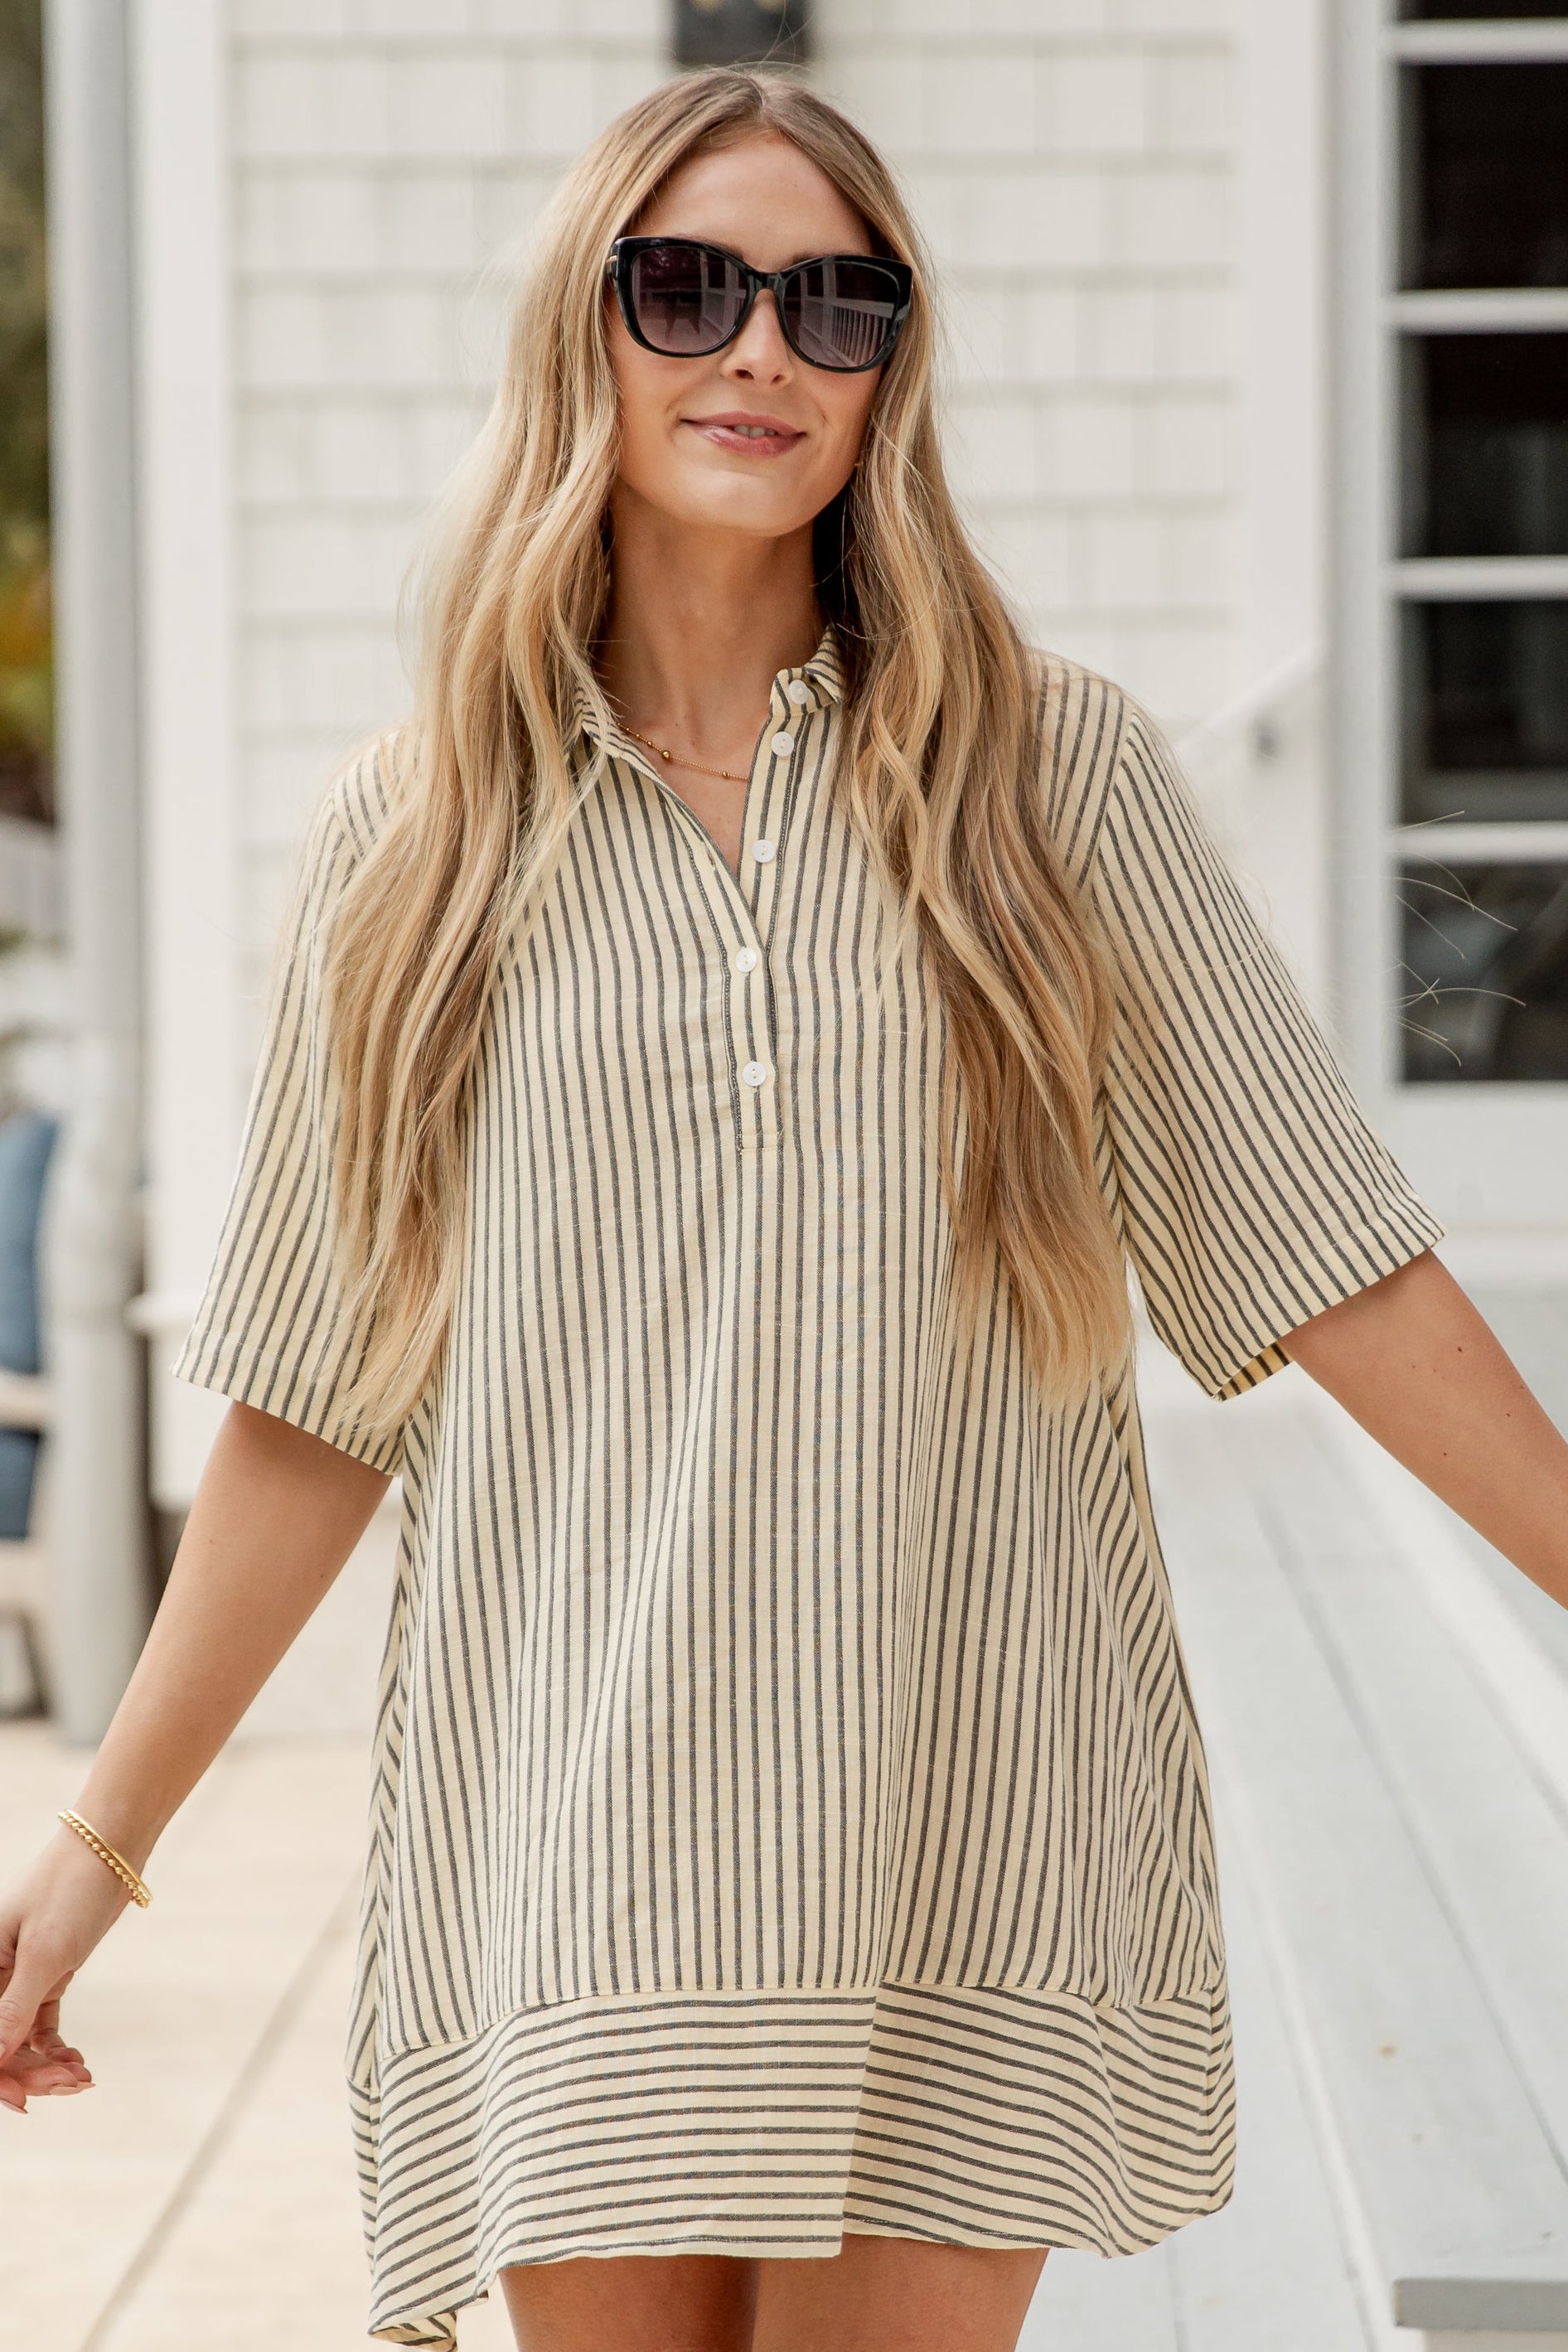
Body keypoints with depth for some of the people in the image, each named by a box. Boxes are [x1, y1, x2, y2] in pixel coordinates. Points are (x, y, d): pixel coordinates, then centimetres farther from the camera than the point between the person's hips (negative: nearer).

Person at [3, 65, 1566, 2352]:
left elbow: (1324, 1257, 4)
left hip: (963, 1852, 0)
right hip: (570, 1876, 1)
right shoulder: (418, 831, 5)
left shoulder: (1049, 767, 3)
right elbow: (317, 1406, 9)